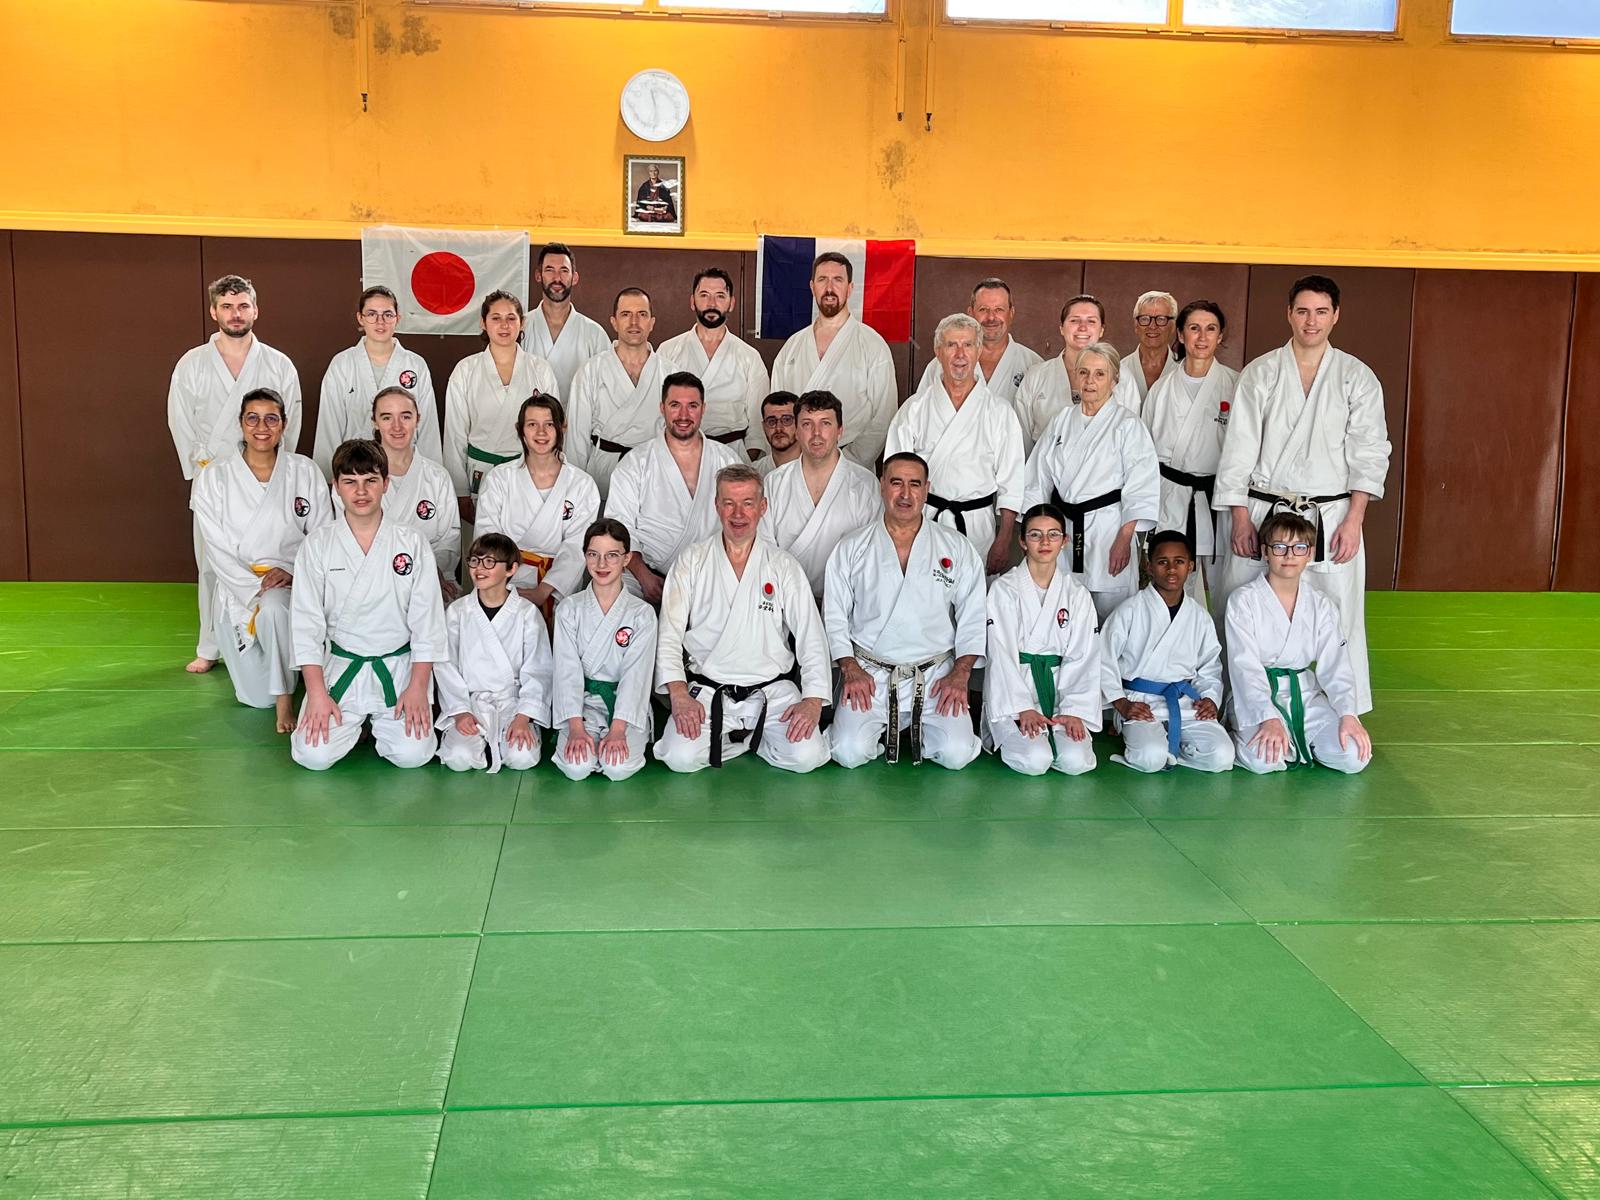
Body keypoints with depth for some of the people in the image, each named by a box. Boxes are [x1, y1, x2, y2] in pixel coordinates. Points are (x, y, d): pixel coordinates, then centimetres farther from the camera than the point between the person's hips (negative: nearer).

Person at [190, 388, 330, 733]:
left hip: (292, 587, -1)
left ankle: (286, 699, -21)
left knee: (275, 608, -40)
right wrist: (256, 586, -19)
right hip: (237, 588, 1)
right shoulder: (214, 477, -3)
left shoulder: (305, 472, -2)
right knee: (257, 697, -2)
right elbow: (217, 550, -5)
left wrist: (293, 573, -16)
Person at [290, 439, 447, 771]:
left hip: (399, 668, 0)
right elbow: (307, 622, -2)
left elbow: (426, 619, -2)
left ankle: (381, 724, 18)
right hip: (340, 668, 0)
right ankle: (355, 724, 18)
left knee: (412, 753, -18)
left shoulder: (412, 543, -1)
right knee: (313, 755, -17)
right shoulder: (317, 545, -1)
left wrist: (418, 687, -9)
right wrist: (316, 693, -10)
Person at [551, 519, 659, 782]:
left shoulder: (642, 613, 0)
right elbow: (567, 670, -5)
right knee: (576, 767, -24)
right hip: (581, 701, 0)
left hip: (624, 704, 0)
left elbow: (636, 674, -7)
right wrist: (576, 727, -18)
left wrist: (618, 729, -19)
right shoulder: (569, 609, 2)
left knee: (619, 768, -25)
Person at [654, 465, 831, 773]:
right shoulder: (692, 561, 5)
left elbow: (812, 636, 2)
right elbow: (669, 634, 1)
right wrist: (679, 695, -14)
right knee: (680, 757, -24)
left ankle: (754, 737, 9)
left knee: (806, 756, -22)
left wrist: (813, 700, -12)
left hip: (772, 690, 1)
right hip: (706, 689, 0)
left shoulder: (784, 567, 6)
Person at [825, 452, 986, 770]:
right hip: (869, 673, 0)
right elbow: (835, 616, 5)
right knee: (849, 753, -19)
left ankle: (917, 729, 14)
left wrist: (960, 674, -6)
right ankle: (882, 730, 14)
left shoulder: (957, 548, 5)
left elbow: (973, 617, 4)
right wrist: (850, 669, -7)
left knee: (956, 754, -18)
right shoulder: (851, 548, 5)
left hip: (936, 673, 1)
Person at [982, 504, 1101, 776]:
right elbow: (1001, 654, -8)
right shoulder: (1004, 589, -2)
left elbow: (1082, 658, 3)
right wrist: (1022, 709, -16)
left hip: (1058, 688, 3)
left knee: (1076, 761, -19)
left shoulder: (1076, 594, 9)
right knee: (1034, 760, -25)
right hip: (1011, 689, -3)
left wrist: (1074, 710, -10)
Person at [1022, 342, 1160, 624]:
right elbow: (1037, 478, 13)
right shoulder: (1063, 420, 11)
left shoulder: (1128, 425, -2)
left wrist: (1124, 540, -12)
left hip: (1107, 527, -4)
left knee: (1109, 611, -5)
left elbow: (1141, 488, -6)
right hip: (1062, 528, 4)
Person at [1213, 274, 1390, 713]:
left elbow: (1370, 453, 2)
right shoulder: (1259, 374, 3)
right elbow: (1238, 450, 1)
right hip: (1263, 512, 0)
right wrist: (1241, 521, -4)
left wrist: (1353, 520, -7)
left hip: (1332, 517, 0)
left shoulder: (1357, 377, 5)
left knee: (1336, 623, 1)